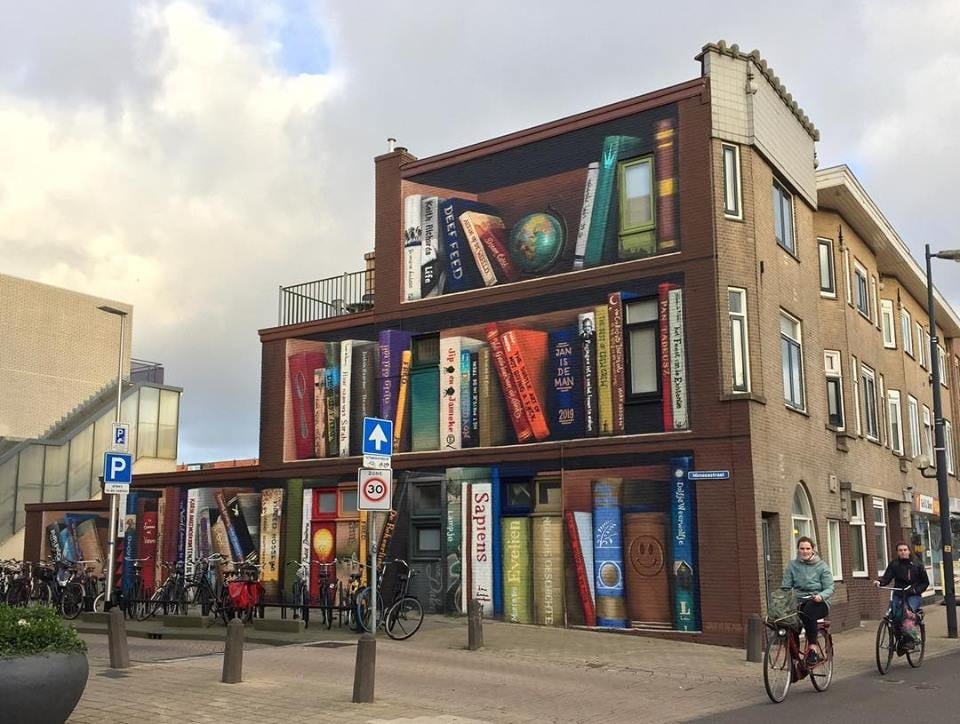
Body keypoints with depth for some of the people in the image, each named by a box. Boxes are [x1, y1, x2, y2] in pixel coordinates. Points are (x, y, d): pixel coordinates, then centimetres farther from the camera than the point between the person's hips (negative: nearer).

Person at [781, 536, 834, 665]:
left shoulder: (822, 566, 3)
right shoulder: (792, 565, 8)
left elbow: (830, 588, -4)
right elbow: (785, 586, 3)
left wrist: (821, 596, -26)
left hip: (818, 602, -2)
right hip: (799, 602, 2)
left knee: (808, 612, -38)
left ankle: (812, 649, -33)